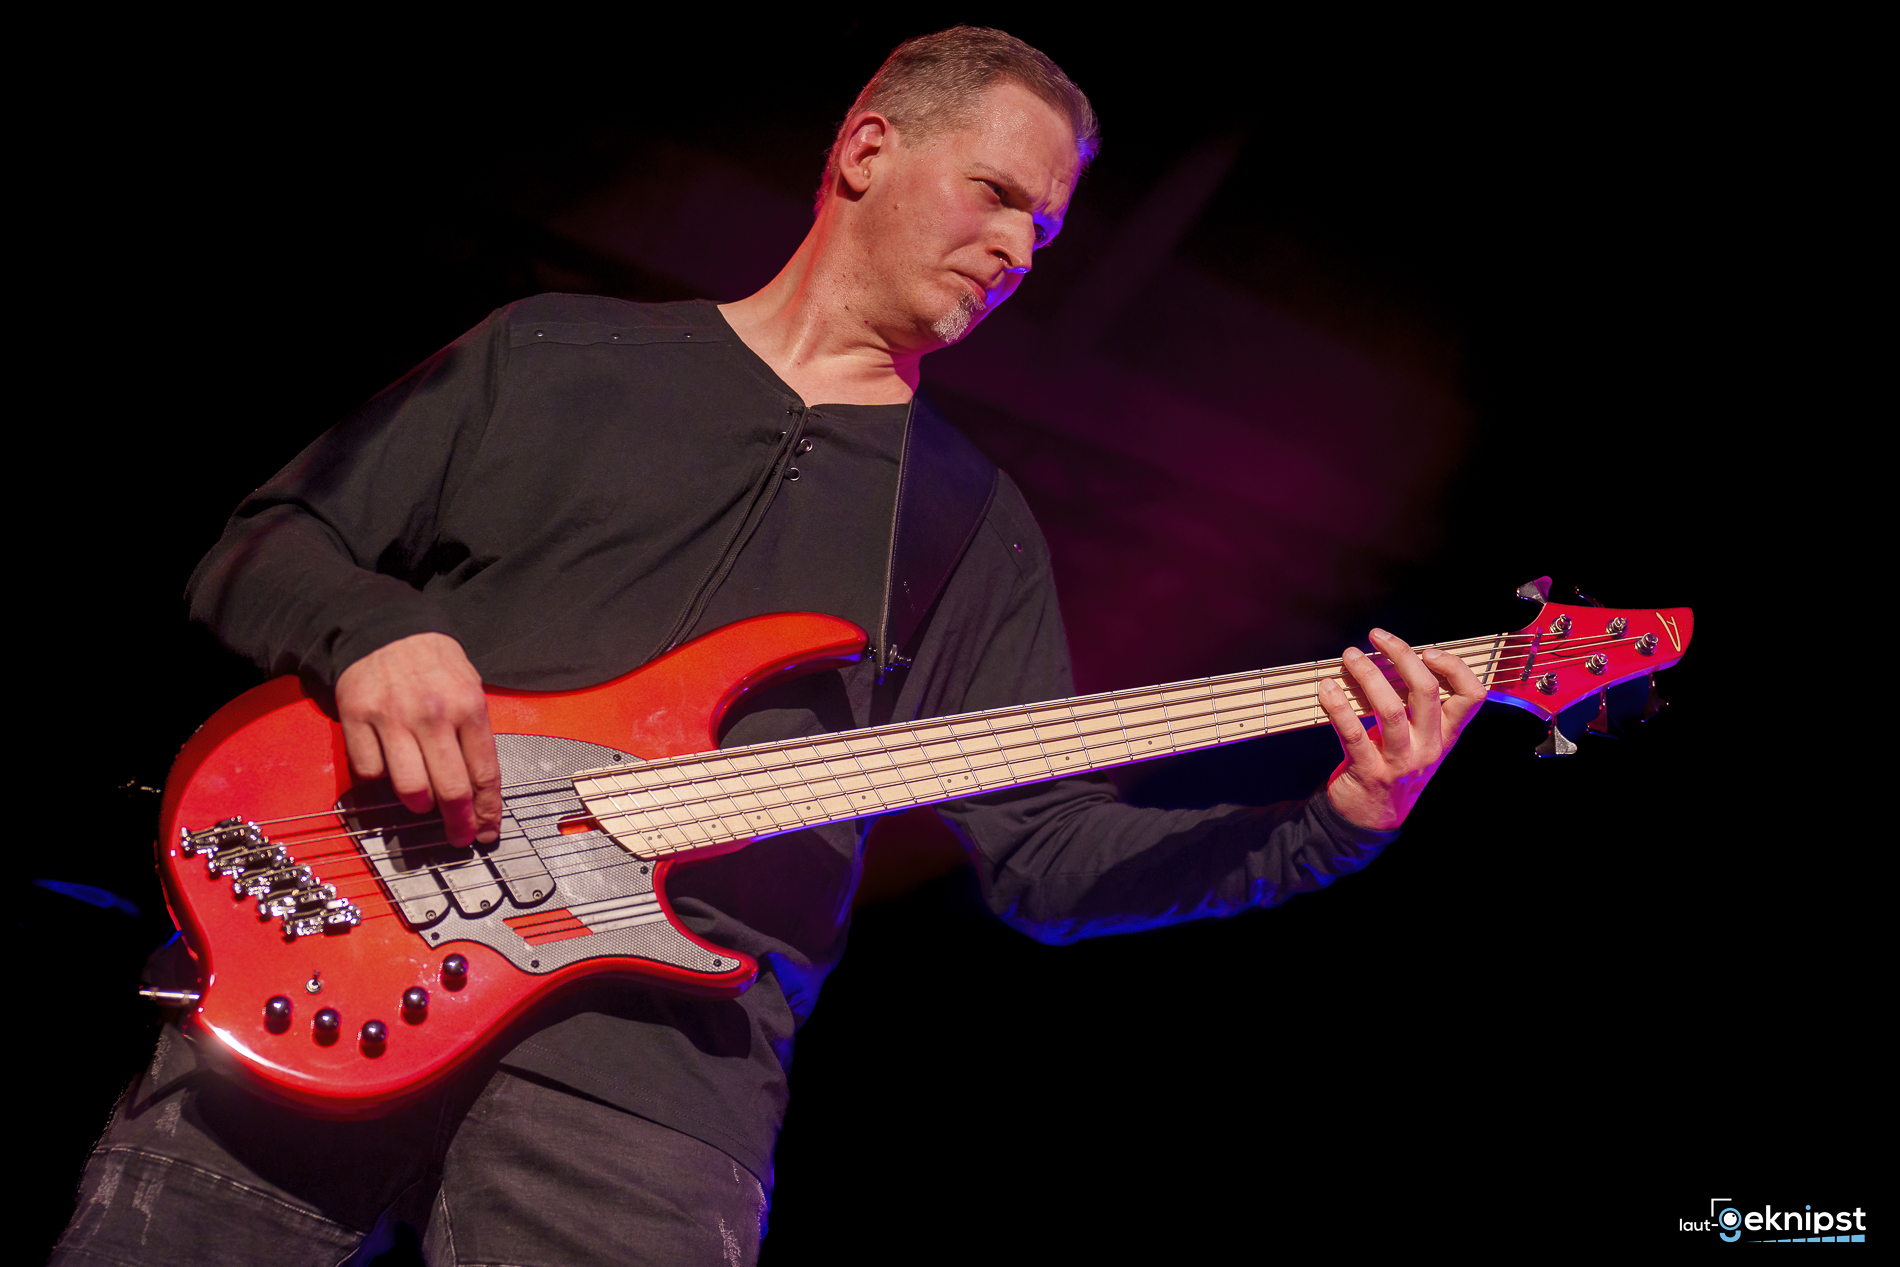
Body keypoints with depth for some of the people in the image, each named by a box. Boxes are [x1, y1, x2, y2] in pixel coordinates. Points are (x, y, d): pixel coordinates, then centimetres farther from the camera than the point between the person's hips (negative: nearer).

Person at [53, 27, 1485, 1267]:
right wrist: (371, 630, -10)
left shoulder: (972, 527, 18)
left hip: (661, 1035, 1)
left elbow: (1047, 855, 13)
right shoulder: (552, 353, 14)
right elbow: (257, 546, 13)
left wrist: (1326, 826, -1)